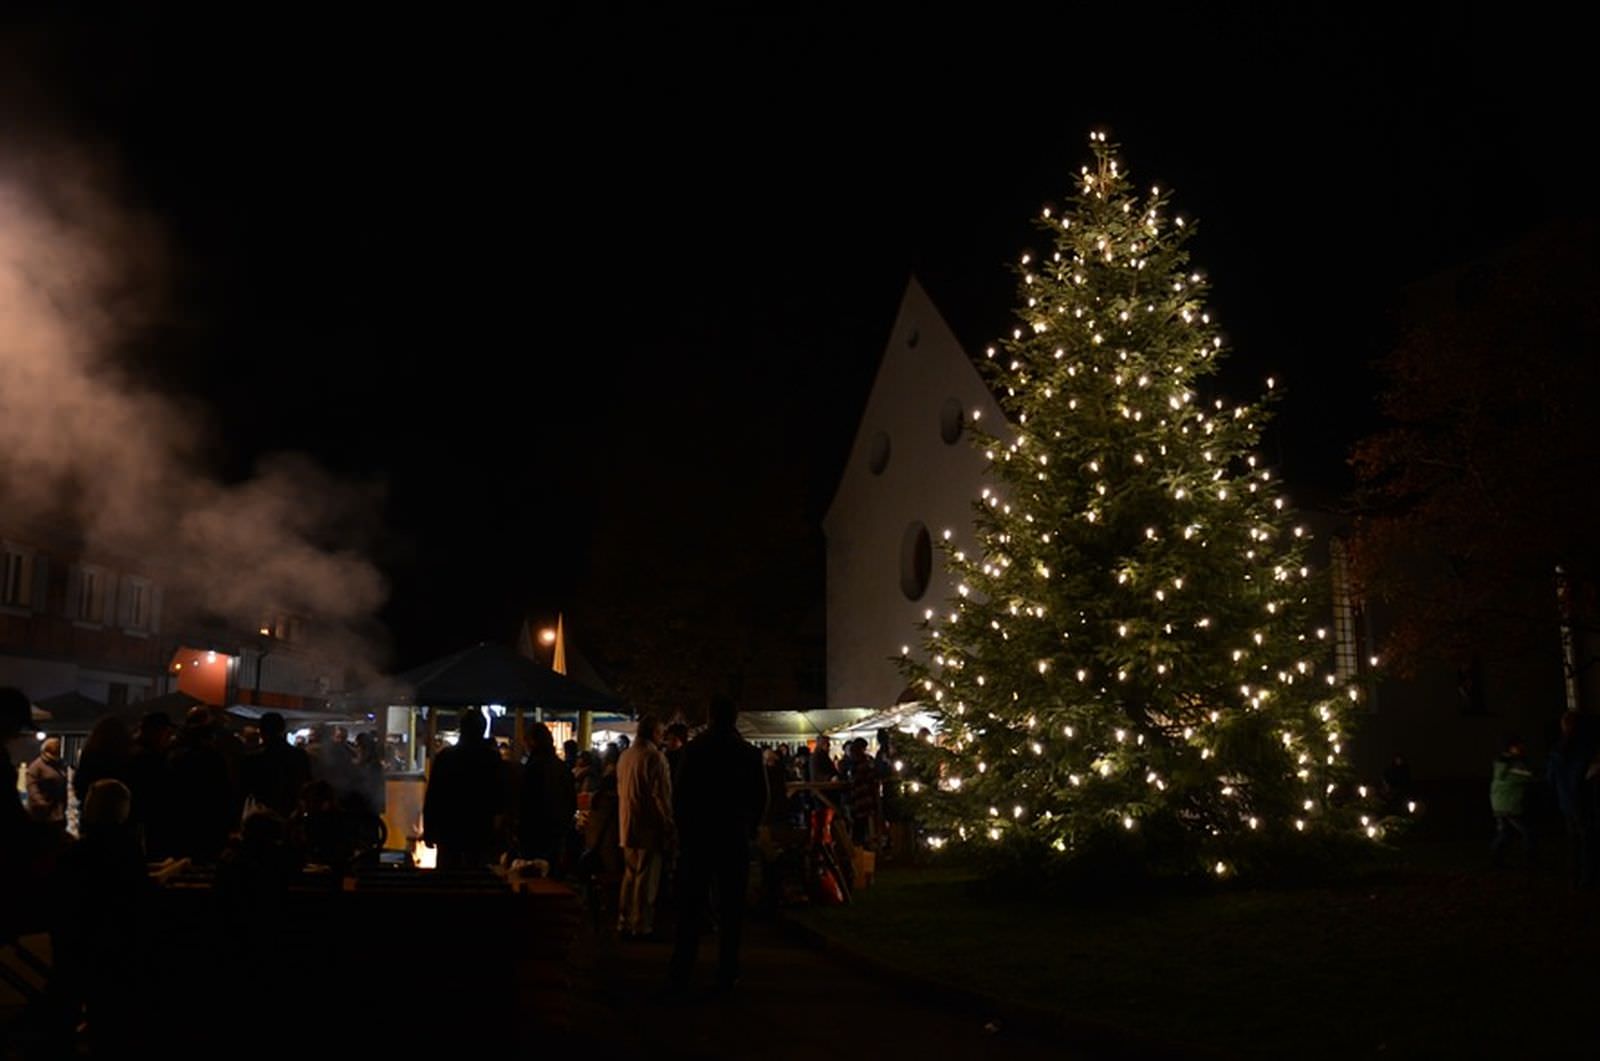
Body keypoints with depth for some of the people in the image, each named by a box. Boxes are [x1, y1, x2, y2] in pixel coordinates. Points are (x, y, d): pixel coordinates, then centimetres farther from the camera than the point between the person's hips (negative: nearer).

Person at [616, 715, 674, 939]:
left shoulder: (624, 756, 7)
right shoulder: (654, 757, -16)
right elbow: (661, 795, -16)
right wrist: (668, 827, -9)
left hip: (627, 826, 7)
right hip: (649, 827, -7)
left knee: (630, 874, 16)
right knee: (646, 877, 1)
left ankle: (624, 923, 20)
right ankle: (641, 926, 6)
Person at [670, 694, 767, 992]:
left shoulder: (694, 750, -6)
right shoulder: (750, 753, -2)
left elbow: (680, 796, -5)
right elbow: (761, 798, 1)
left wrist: (683, 830, 6)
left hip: (698, 836, 0)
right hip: (735, 838, 0)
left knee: (691, 905, 7)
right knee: (731, 908, 6)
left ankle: (681, 973, 8)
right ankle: (726, 974, 5)